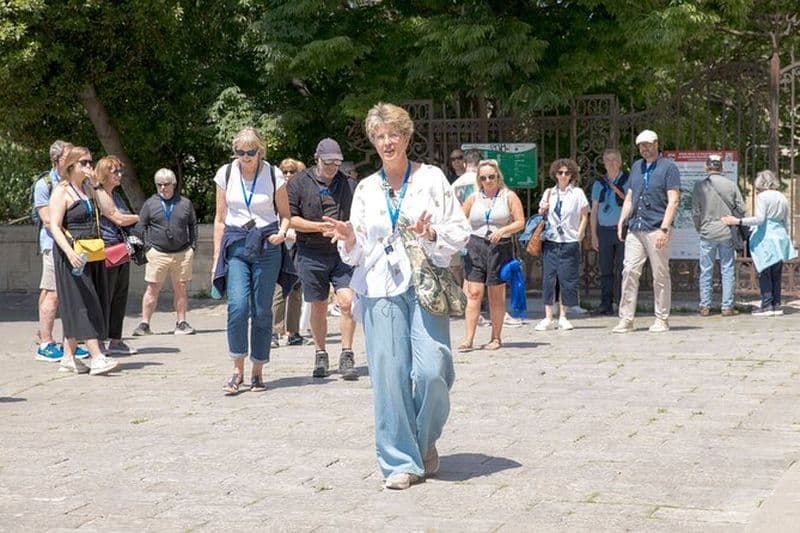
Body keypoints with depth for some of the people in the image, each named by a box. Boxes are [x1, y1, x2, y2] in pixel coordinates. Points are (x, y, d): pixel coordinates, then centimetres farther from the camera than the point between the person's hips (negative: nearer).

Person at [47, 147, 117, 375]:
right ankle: (97, 357, -18)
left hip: (92, 255, 8)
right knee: (83, 304, -12)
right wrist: (70, 252, -29)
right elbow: (54, 226, -16)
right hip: (71, 255, -8)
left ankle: (68, 357, 14)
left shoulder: (89, 188, 15)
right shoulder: (61, 192, -8)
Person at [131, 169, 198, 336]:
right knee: (152, 289, -1)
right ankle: (144, 324, 3)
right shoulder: (150, 203, 6)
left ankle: (181, 323, 12)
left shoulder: (185, 203, 9)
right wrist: (148, 245, 0)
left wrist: (193, 246, 6)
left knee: (181, 289, 5)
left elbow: (193, 226, 15)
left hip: (182, 253, 1)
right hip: (158, 253, -1)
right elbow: (139, 227, 9)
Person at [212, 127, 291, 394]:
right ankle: (238, 369, -6)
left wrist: (282, 232, -14)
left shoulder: (273, 175, 0)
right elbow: (220, 218, 11)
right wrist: (217, 257, 8)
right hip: (235, 244, 1)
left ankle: (257, 372, 11)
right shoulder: (226, 174, 4)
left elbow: (285, 214, 8)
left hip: (266, 245, -1)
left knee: (262, 310, 0)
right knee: (237, 306, -16)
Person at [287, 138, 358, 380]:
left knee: (347, 302, -12)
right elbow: (290, 218, -4)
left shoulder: (349, 184, 11)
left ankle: (347, 357, -3)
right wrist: (319, 227, -13)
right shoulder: (299, 183, 2)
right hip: (311, 254, -1)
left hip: (343, 253, 1)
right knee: (318, 308, 7)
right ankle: (320, 356, 22)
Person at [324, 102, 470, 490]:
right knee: (389, 374, -5)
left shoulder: (431, 178, 6)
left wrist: (431, 235, -14)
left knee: (431, 371, -13)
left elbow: (460, 232, 4)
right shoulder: (366, 189, 14)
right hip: (380, 290, 2)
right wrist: (349, 239, -5)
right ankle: (401, 461, 3)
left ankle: (425, 442, 14)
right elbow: (357, 254, 16)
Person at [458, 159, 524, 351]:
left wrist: (503, 230, -16)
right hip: (476, 248, 2)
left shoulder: (508, 196, 5)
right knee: (474, 293, -7)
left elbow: (520, 222, 0)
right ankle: (468, 339, -8)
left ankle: (496, 337, 14)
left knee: (497, 296, 5)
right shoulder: (474, 198, 12)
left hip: (500, 248, -1)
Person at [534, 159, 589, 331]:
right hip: (550, 241, 2)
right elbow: (541, 216, 18)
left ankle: (563, 317, 8)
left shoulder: (577, 193, 2)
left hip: (569, 242, -2)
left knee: (567, 279, -1)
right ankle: (548, 318, 0)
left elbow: (584, 217, 4)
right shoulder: (549, 193, 11)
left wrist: (578, 237, -4)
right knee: (548, 278, -2)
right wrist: (542, 210, -4)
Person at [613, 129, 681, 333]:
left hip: (656, 230, -5)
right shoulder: (636, 167, 18)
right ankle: (626, 320, -1)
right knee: (629, 272, -2)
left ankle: (661, 320, 9)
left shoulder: (668, 167, -1)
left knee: (660, 275, 1)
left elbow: (673, 201, -7)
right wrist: (622, 220, 9)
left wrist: (664, 229, -16)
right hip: (635, 229, 5)